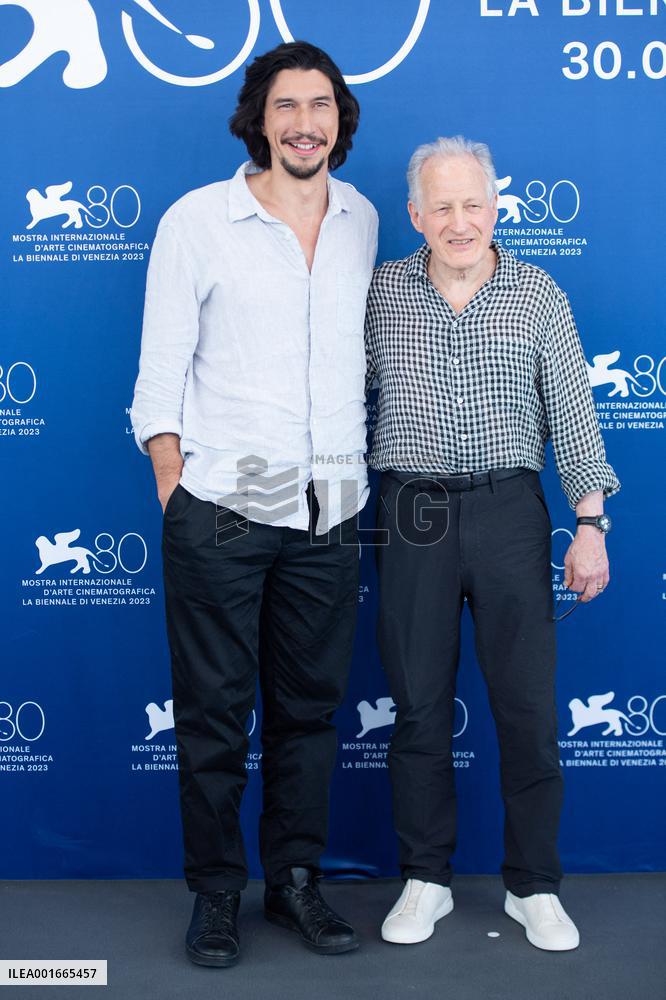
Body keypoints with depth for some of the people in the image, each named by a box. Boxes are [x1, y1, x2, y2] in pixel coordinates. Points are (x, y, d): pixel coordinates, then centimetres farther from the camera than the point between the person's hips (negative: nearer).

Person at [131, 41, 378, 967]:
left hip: (328, 513, 4)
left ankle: (297, 880, 26)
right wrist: (174, 496, -6)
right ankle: (216, 892, 21)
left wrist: (354, 466, 15)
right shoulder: (197, 221, -2)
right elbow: (160, 376, -1)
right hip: (221, 510, -3)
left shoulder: (362, 221, 10)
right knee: (214, 713, 5)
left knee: (310, 707, 11)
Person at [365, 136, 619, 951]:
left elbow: (571, 416, 3)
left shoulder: (539, 295, 4)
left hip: (510, 514, 0)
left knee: (528, 705, 3)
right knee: (419, 705, 7)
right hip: (413, 518, 1)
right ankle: (425, 880, 22)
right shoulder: (380, 292, 5)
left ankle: (533, 885, 19)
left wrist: (591, 523, -2)